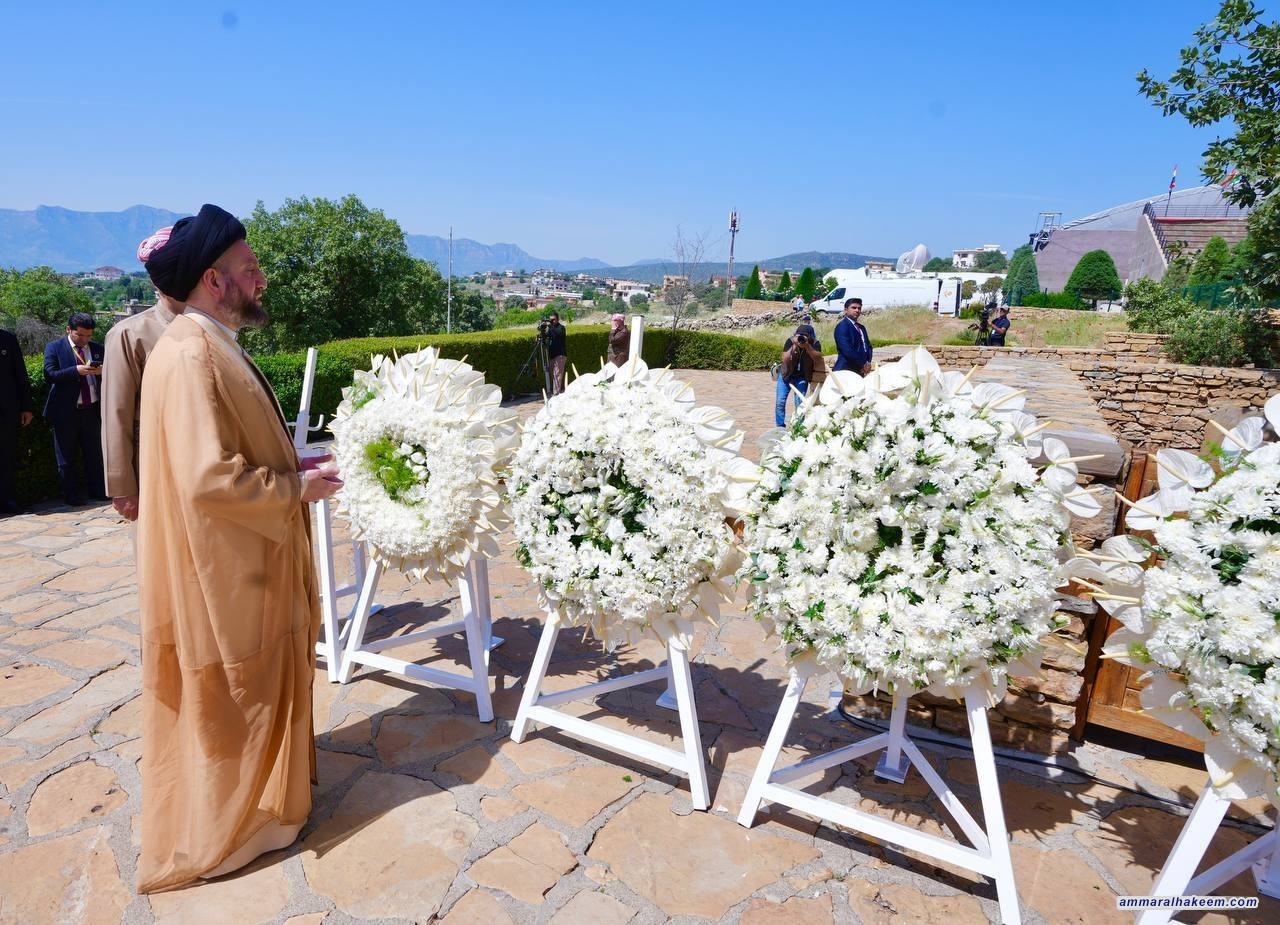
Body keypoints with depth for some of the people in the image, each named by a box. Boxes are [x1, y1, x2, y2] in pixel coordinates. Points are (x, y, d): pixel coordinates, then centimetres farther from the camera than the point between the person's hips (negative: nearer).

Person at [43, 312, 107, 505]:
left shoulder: (97, 348, 10)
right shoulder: (54, 347, 0)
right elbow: (50, 375, -11)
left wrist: (103, 371, -14)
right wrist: (76, 371, -24)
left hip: (93, 410, 3)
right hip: (66, 411, -2)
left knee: (95, 454, 9)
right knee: (66, 457, 6)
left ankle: (98, 491, 18)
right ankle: (72, 495, 15)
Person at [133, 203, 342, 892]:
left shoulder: (210, 346, 9)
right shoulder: (190, 357, -24)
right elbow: (208, 479, -28)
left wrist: (292, 464, 7)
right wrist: (295, 489, -16)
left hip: (242, 562, 10)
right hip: (219, 570, -10)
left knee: (254, 690, 23)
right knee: (226, 700, 8)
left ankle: (252, 793, 43)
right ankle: (220, 831, 27)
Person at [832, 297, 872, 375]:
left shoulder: (861, 328, 20)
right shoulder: (842, 326, -8)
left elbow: (868, 346, 20)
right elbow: (847, 350, -18)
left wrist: (868, 363, 0)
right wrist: (863, 364, -12)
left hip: (860, 371, 8)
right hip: (846, 370, -8)